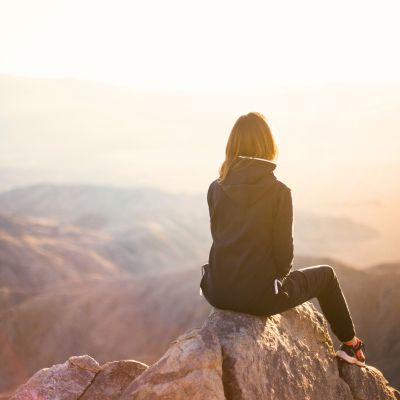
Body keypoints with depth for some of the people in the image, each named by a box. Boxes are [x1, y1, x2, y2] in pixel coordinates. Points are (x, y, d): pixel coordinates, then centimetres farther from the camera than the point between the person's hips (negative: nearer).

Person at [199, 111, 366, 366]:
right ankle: (351, 345, 37)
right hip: (259, 296, -4)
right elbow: (283, 250, -9)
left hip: (219, 293, 4)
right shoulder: (279, 191, -12)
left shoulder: (216, 189, -1)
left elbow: (219, 237, 9)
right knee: (326, 274, 23)